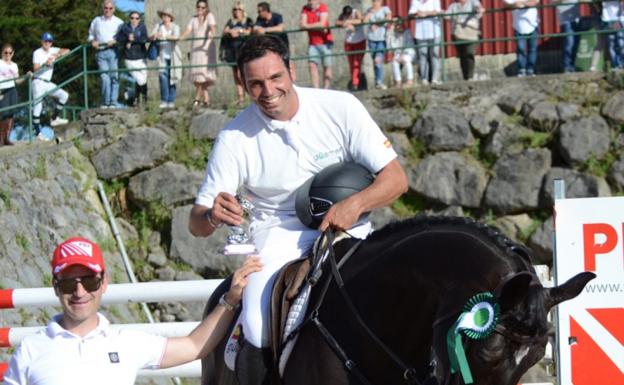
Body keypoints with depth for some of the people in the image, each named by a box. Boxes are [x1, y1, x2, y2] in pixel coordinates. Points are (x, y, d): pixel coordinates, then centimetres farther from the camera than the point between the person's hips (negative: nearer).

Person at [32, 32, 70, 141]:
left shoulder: (52, 51, 10)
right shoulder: (37, 53, -6)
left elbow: (66, 50, 1)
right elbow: (35, 69, -13)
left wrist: (57, 55, -15)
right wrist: (46, 64, -28)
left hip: (48, 83, 7)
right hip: (38, 82, -7)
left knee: (64, 95, 2)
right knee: (37, 107, -10)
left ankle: (54, 119, 7)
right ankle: (38, 133, -11)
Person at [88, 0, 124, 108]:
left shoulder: (118, 22, 10)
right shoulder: (97, 21, 17)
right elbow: (91, 34, 25)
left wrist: (114, 41, -14)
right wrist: (92, 41, 4)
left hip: (113, 51, -1)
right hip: (100, 52, 1)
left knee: (114, 77, -4)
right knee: (104, 78, -9)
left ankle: (113, 103, 0)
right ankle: (105, 103, -5)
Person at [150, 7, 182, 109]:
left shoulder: (175, 27, 3)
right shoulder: (158, 26, 7)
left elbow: (176, 37, -16)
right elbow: (150, 37, -3)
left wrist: (164, 36, -31)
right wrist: (154, 36, -27)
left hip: (173, 57, 0)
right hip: (162, 56, 0)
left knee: (172, 78, 2)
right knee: (163, 76, -16)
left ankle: (171, 101, 10)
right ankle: (164, 101, -16)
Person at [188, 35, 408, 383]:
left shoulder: (341, 107, -7)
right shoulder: (234, 138, -6)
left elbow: (397, 178, -6)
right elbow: (196, 224, -3)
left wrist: (356, 204, -26)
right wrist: (212, 216, -29)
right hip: (279, 234, 0)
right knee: (260, 333, -26)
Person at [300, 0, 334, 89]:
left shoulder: (323, 7, -7)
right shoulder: (305, 9, 5)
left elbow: (322, 24, -18)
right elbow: (302, 25, -6)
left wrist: (307, 26, -10)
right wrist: (318, 27, -15)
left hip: (325, 42, -3)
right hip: (312, 43, 3)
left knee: (327, 66, 0)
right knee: (312, 65, -11)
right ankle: (316, 89, -16)